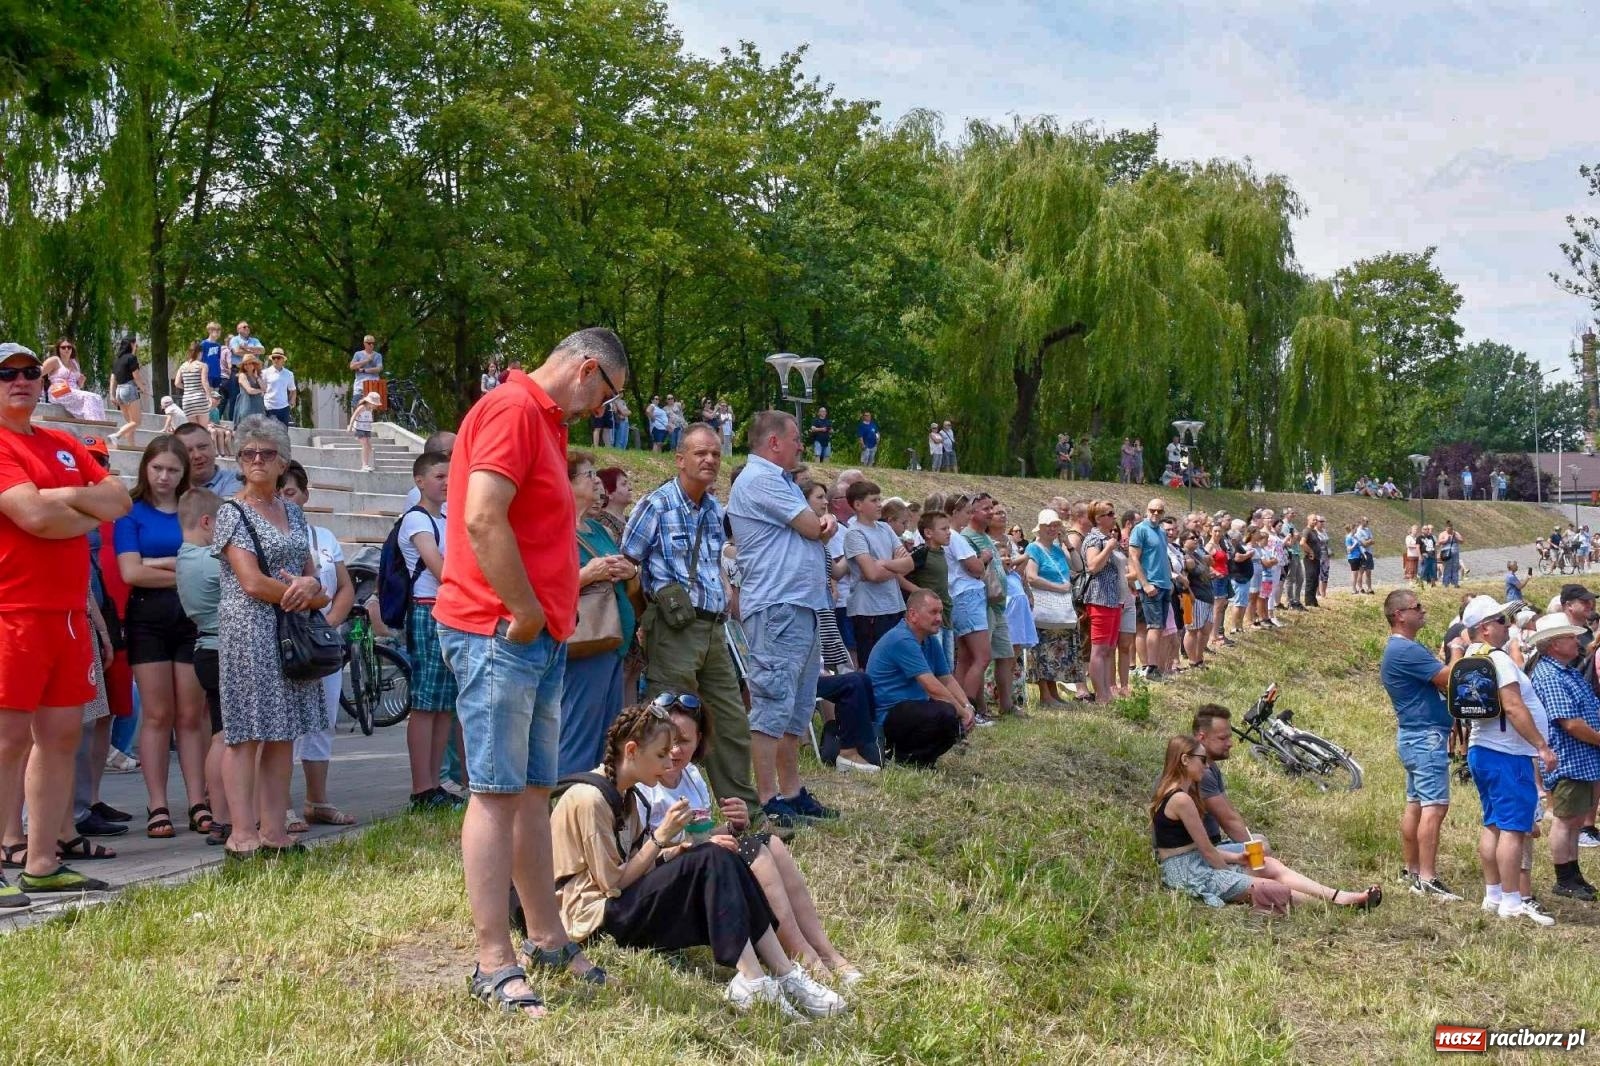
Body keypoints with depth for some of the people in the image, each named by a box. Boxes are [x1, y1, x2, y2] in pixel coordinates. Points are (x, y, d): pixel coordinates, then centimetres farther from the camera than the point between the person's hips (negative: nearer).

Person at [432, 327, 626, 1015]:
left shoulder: (544, 421, 20)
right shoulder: (512, 409, -12)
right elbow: (482, 520, -22)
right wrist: (526, 611, -17)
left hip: (539, 637, 10)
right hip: (497, 633, -10)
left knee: (533, 792, 14)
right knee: (497, 794, -7)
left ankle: (549, 942, 22)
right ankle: (494, 967, -2)